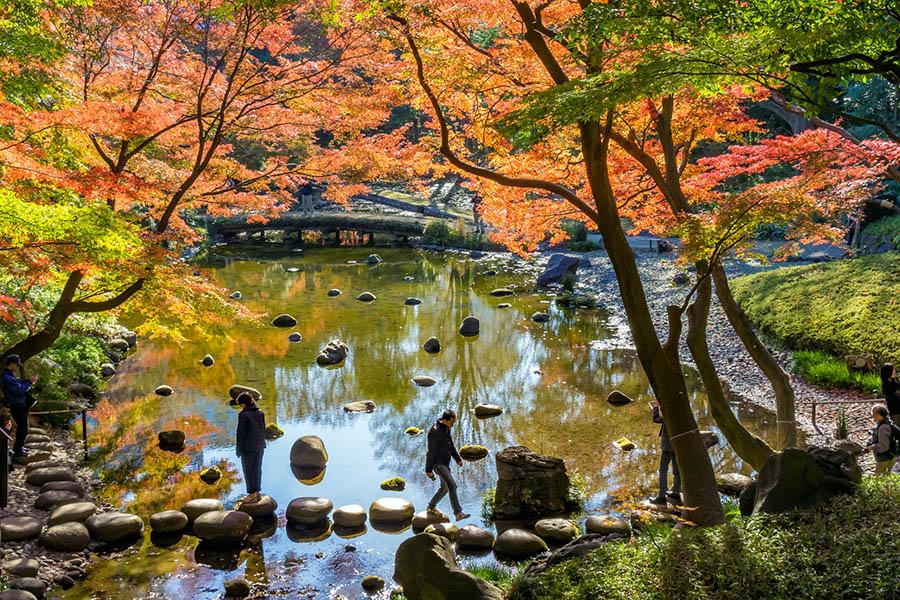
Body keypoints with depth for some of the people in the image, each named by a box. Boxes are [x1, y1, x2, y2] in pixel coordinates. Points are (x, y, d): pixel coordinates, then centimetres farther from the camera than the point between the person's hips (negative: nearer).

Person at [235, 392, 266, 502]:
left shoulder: (243, 415, -16)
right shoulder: (260, 413, 4)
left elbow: (241, 433, -14)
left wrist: (239, 449, -6)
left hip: (248, 447, -6)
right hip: (260, 446, 6)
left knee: (248, 470, 3)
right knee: (257, 469, 13)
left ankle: (252, 494, 5)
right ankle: (257, 492, 19)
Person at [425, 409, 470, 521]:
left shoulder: (446, 429, 6)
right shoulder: (435, 432, -22)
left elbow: (451, 445, 19)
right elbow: (431, 452, -20)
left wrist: (457, 459, 10)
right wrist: (429, 470, -17)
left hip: (445, 463, 10)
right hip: (437, 463, -10)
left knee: (445, 488, 19)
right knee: (452, 485, -21)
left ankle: (431, 507, 37)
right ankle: (458, 513, -24)